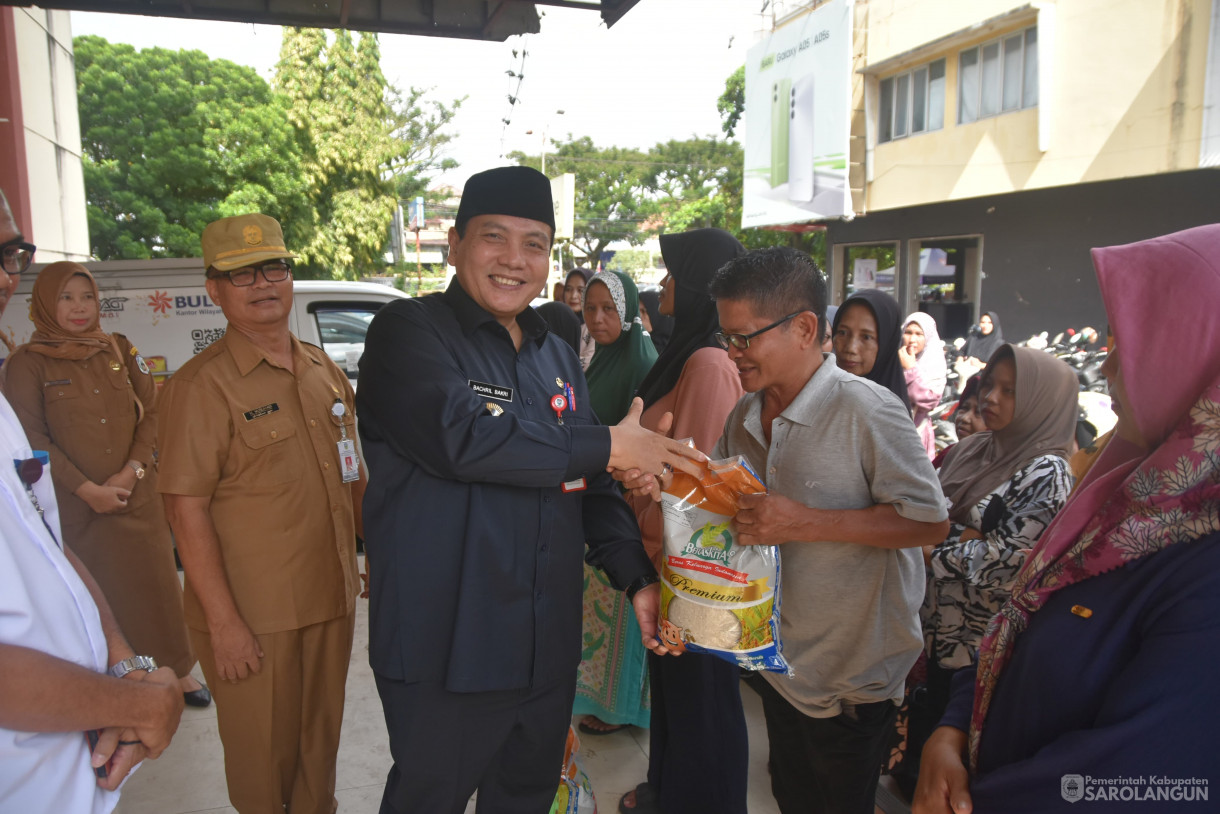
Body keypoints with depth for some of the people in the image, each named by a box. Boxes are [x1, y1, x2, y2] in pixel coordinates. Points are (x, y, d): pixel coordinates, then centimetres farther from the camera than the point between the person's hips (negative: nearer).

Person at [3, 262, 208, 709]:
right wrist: (86, 488, -14)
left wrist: (132, 470, -10)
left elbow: (151, 413, 3)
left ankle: (175, 670, 23)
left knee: (157, 584, 8)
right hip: (77, 507, -3)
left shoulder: (120, 350, 7)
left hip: (138, 498, 3)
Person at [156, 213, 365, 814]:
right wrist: (223, 622, -17)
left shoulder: (326, 373, 8)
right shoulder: (200, 385, -12)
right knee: (263, 762, 11)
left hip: (332, 601, 6)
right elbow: (187, 511, -15)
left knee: (321, 744, 21)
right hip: (252, 618, -5)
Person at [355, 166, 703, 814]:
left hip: (549, 649, 6)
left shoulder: (557, 358, 12)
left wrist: (637, 579, 0)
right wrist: (609, 445, -20)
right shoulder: (408, 333, -9)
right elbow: (461, 434, -28)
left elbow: (593, 488, 14)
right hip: (444, 651, -6)